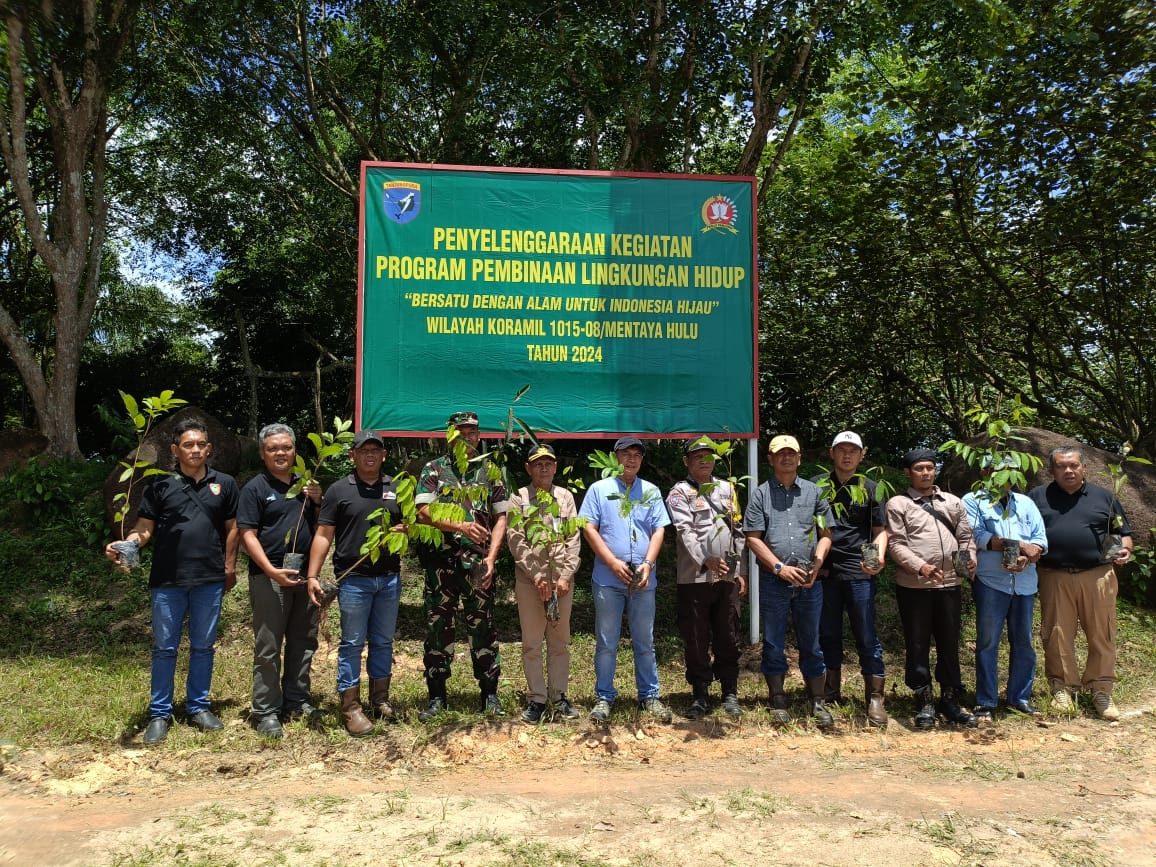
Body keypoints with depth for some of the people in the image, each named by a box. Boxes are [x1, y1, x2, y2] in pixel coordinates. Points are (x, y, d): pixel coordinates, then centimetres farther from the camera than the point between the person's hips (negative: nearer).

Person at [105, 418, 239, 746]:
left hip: (210, 580, 1)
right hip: (167, 581, -1)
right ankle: (160, 714, 19)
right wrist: (125, 544, -22)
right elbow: (145, 528, -2)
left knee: (203, 646, 12)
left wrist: (229, 568, 6)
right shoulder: (160, 485, 0)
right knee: (164, 648, 8)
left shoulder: (224, 484, 4)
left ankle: (198, 706, 26)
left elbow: (231, 528, 8)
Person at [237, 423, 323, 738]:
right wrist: (272, 571, -18)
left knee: (303, 642, 13)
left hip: (304, 574, 6)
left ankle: (297, 700, 25)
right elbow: (248, 535, -9)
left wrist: (318, 502, -2)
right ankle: (266, 711, 9)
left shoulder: (305, 484, 13)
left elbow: (320, 528, 18)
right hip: (269, 575, -5)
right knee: (268, 647, 0)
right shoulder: (255, 487, -3)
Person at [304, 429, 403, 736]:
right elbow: (323, 536, -2)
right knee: (352, 644, 3)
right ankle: (351, 708, 11)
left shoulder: (397, 489, 9)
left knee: (383, 642, 12)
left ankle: (380, 700, 25)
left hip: (390, 578, 3)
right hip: (353, 580, -3)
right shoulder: (339, 490, 0)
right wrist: (313, 576, -10)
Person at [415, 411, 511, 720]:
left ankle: (490, 694, 16)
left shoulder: (491, 471, 9)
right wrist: (460, 526, -19)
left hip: (478, 563, 0)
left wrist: (491, 557, -6)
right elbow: (423, 512, -5)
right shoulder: (434, 469, 6)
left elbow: (501, 518, 6)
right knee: (437, 627, 5)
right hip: (441, 560, 0)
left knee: (482, 626, 5)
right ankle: (436, 696, 16)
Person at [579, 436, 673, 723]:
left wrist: (648, 563, -9)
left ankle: (649, 695, 21)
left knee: (645, 642, 10)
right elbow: (589, 528, -3)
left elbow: (659, 530, 6)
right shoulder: (599, 489, 4)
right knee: (606, 642, 4)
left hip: (643, 580, 2)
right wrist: (613, 563, -11)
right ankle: (604, 697, 15)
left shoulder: (651, 491, 11)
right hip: (608, 579, -2)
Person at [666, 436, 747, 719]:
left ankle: (730, 694, 20)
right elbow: (685, 532, -14)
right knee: (696, 640, 4)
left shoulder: (727, 489, 14)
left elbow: (738, 531, 14)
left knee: (728, 638, 9)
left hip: (728, 577, 3)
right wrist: (706, 560, -28)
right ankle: (700, 696, 15)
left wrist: (741, 571, 9)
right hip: (694, 577, -3)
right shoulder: (679, 493, 0)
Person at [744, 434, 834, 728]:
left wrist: (817, 564, -7)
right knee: (773, 644, 6)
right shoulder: (761, 494, 3)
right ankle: (778, 701, 18)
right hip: (773, 581, -1)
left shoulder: (813, 492, 9)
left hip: (809, 582, 1)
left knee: (811, 643, 8)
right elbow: (753, 538, -2)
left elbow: (826, 534, 9)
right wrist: (779, 567, -11)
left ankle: (818, 703, 17)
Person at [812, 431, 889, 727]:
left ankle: (875, 699, 9)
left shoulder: (869, 488, 7)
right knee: (828, 635, 10)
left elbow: (880, 530, 6)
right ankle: (831, 692, 24)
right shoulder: (816, 486, 7)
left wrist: (878, 557, -12)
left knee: (867, 637, 0)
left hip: (859, 573, -1)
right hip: (824, 572, 1)